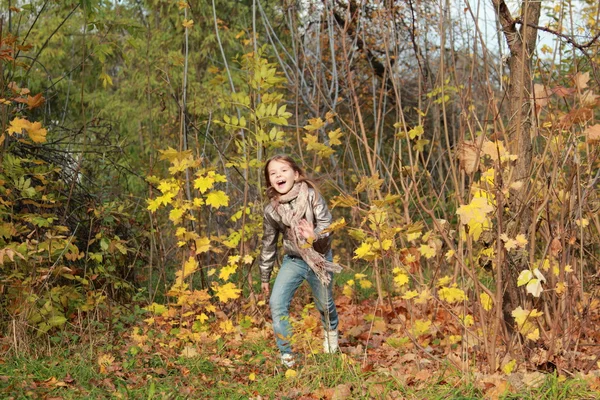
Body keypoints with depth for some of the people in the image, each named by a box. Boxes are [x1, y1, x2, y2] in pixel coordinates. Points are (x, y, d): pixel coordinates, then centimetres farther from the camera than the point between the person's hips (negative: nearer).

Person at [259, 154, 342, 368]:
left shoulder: (311, 195, -18)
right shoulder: (271, 210, -10)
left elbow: (326, 222, -21)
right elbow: (269, 244, 2)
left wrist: (315, 236, -45)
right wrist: (265, 277, 10)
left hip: (319, 258, -1)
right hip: (293, 260, 2)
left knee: (324, 304, 14)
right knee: (277, 303, -15)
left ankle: (331, 331, 50)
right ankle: (286, 354, -1)